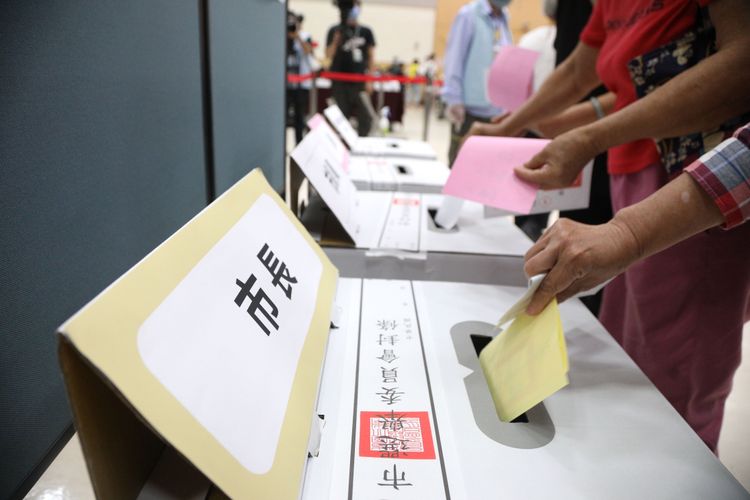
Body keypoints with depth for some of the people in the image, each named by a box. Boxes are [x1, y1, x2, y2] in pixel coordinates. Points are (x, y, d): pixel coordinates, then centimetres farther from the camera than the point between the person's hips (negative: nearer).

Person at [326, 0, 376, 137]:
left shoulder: (366, 32, 6)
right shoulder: (334, 31, 4)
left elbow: (371, 57, 6)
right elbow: (328, 56, 1)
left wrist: (370, 80, -1)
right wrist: (336, 39, -15)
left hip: (359, 81, 1)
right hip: (339, 82, -1)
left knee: (365, 117, -1)